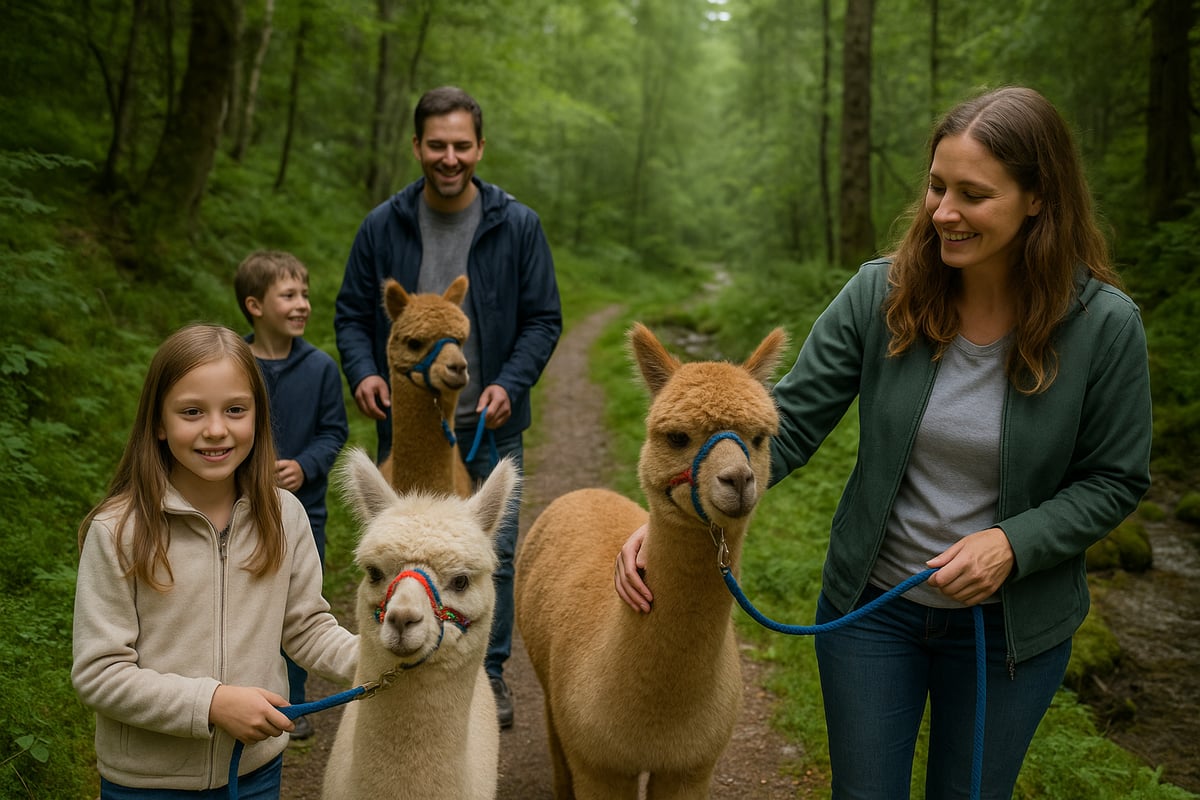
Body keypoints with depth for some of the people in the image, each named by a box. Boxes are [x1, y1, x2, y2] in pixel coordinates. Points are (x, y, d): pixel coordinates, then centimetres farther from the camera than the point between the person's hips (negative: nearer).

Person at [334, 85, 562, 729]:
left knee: (493, 552, 7)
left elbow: (543, 319, 0)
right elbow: (352, 313, 6)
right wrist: (362, 371, -13)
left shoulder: (517, 226, -4)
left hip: (490, 428, -1)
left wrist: (511, 384, -15)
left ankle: (489, 673, 24)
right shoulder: (383, 226, -1)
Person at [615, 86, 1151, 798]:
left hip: (1010, 623, 0)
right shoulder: (881, 294, -13)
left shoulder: (1105, 324, -16)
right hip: (872, 604, 1)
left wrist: (1013, 544, -22)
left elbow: (1115, 480, -6)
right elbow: (787, 425, -13)